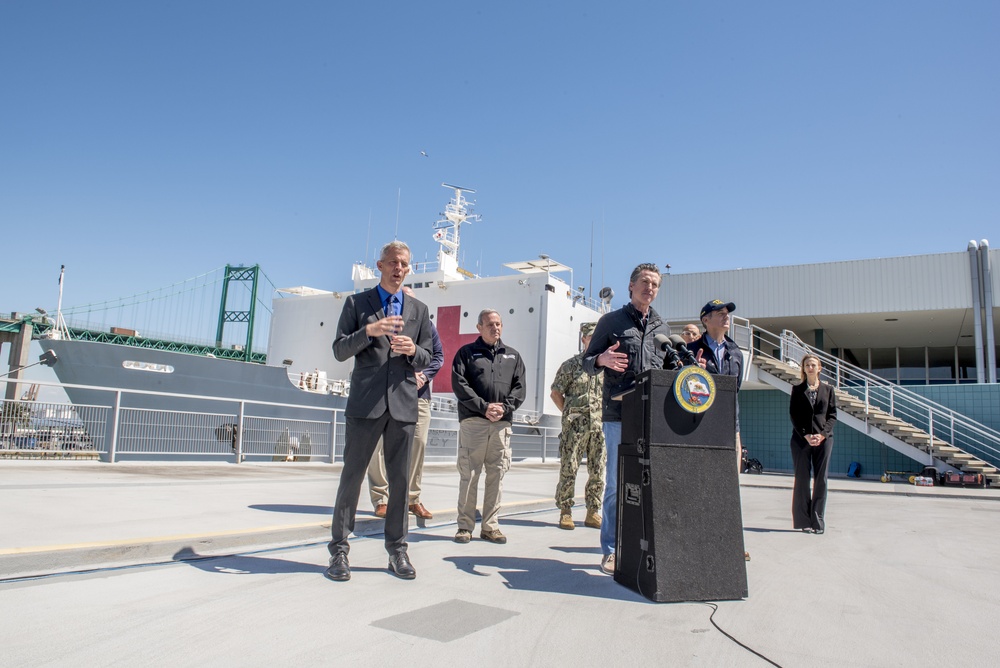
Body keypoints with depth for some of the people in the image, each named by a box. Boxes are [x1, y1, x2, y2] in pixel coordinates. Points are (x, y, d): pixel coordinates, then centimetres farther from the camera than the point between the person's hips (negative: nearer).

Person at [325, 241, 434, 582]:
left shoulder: (419, 309, 15)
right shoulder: (356, 303, 9)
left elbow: (426, 359, 13)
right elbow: (339, 351, 2)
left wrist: (413, 350, -11)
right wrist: (368, 331, -15)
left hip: (403, 403, 2)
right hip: (365, 402, -2)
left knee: (400, 479, 6)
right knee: (352, 475, 1)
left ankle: (397, 549, 16)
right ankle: (339, 548, 11)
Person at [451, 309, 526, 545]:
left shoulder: (513, 356, 19)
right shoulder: (466, 352, 9)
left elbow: (519, 387, 10)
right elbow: (459, 385, -3)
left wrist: (505, 407, -8)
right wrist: (484, 407, -12)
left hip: (502, 423, 3)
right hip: (473, 421, -3)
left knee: (496, 475, 3)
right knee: (469, 474, -2)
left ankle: (490, 526, 11)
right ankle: (465, 526, 6)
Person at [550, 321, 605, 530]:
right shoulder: (571, 365, 1)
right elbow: (556, 393, 5)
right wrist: (570, 413, 1)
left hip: (600, 426, 4)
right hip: (574, 426, -4)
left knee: (598, 471, 6)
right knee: (569, 468, -2)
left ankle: (593, 512, 16)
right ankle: (565, 512, 8)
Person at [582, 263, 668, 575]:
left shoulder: (662, 328, 19)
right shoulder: (611, 321, 6)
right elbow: (587, 362, 5)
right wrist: (602, 359, -17)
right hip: (619, 414, -4)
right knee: (617, 483, -1)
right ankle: (611, 550, 8)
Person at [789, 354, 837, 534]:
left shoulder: (828, 390, 10)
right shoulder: (797, 389, 8)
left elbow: (833, 415, 5)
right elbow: (793, 415, 2)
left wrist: (822, 434, -10)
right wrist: (806, 435, -10)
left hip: (823, 438, 1)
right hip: (801, 439, -1)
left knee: (821, 480, 1)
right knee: (802, 479, 1)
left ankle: (818, 521, 7)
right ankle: (804, 521, 7)